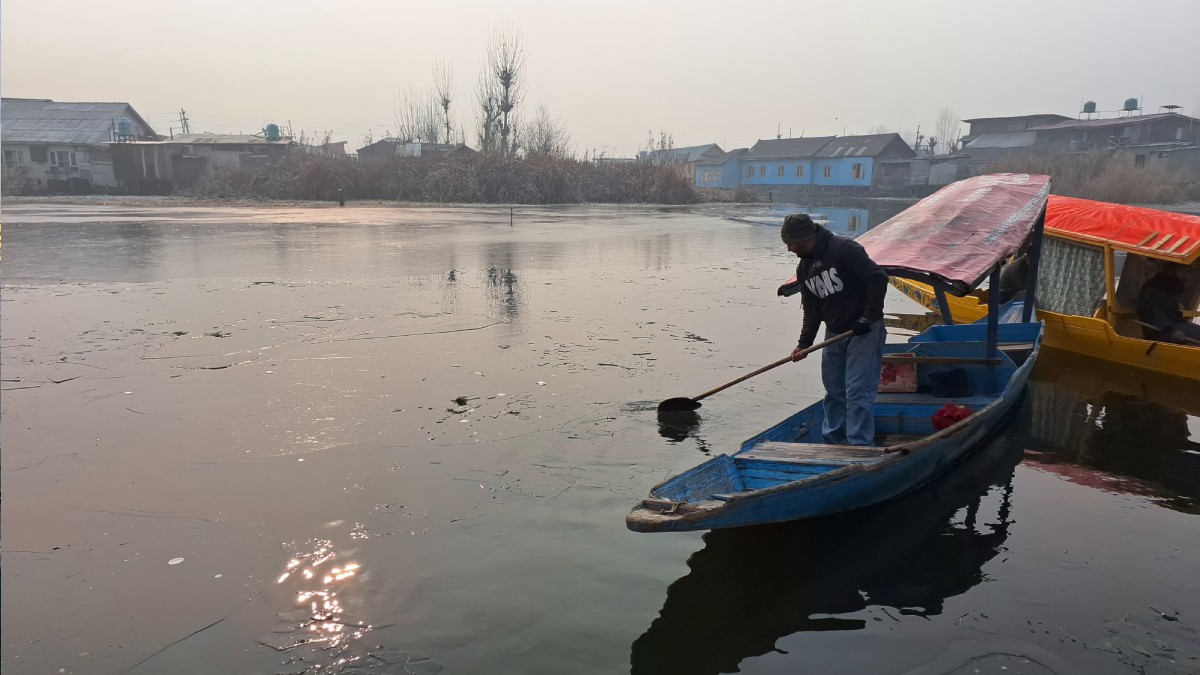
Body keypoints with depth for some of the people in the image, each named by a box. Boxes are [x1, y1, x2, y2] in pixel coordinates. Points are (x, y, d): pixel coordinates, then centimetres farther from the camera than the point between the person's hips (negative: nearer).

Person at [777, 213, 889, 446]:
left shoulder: (844, 249, -18)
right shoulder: (804, 268, 7)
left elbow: (878, 278, -21)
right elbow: (812, 311, 10)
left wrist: (869, 317, -21)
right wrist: (804, 344, 1)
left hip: (864, 332, -8)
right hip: (834, 333, 8)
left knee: (857, 391, -9)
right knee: (833, 390, 14)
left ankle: (860, 447, -2)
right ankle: (833, 441, 28)